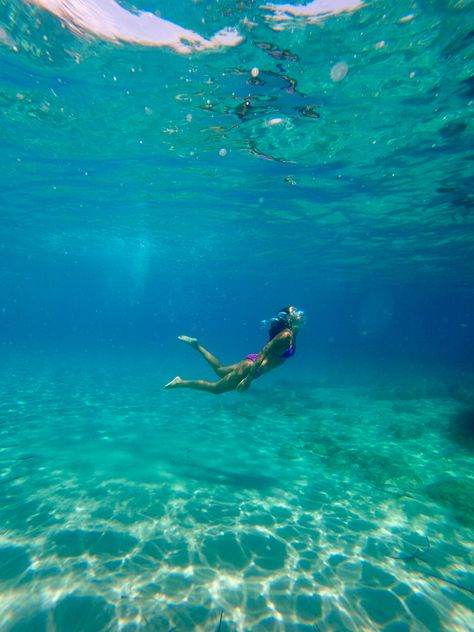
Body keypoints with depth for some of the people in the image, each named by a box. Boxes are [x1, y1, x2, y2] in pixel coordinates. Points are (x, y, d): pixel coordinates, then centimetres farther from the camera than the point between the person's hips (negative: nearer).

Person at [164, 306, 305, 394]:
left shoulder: (291, 333, 5)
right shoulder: (286, 335, -25)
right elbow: (262, 355, -27)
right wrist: (249, 377, -27)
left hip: (251, 363, 9)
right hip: (251, 366, -9)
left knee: (220, 370, 29)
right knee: (215, 388, 5)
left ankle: (196, 345, 32)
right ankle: (180, 382, 12)